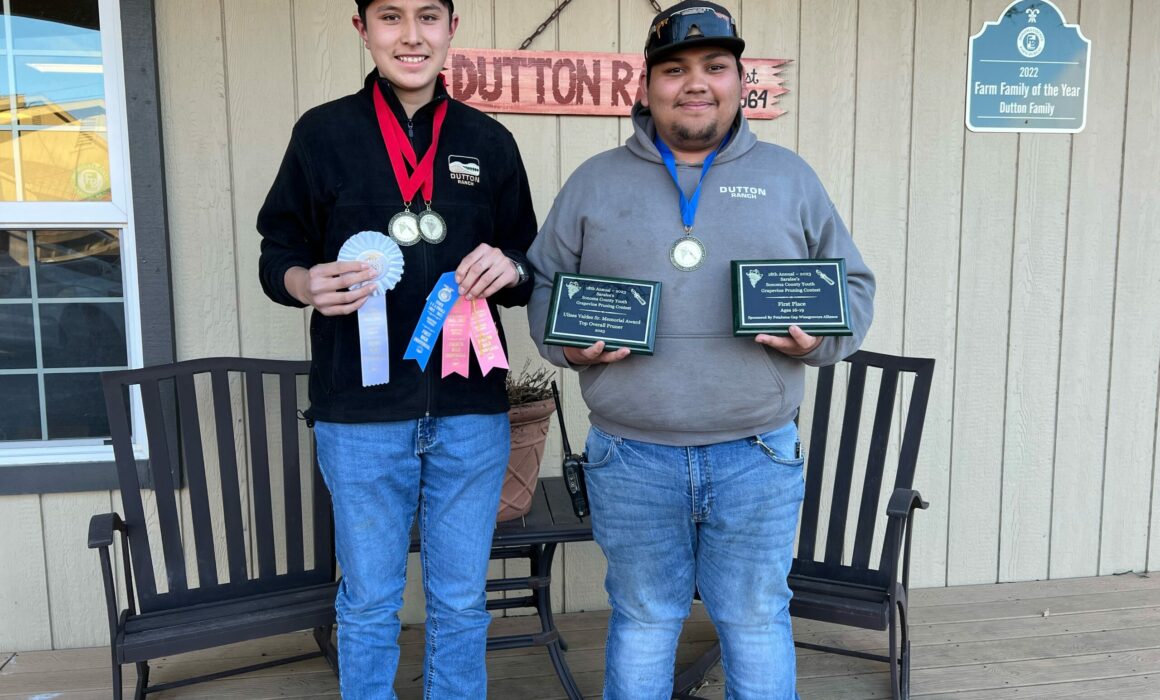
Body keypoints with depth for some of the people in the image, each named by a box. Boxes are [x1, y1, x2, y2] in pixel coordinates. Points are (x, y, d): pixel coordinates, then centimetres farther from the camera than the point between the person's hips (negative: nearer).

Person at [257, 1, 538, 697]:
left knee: (461, 602, 15)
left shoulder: (489, 141, 7)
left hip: (471, 411, 2)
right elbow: (278, 253, 7)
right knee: (369, 604, 14)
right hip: (360, 413, -1)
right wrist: (307, 284, -16)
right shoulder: (323, 132, 2)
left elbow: (530, 268, 13)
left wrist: (509, 269, -10)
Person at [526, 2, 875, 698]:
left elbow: (854, 286, 11)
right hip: (630, 458, 0)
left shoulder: (789, 177, 8)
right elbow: (543, 284, 12)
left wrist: (820, 338, -9)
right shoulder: (595, 182, 7)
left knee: (757, 620, 14)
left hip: (758, 457, 0)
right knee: (642, 619, 15)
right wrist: (567, 343, -8)